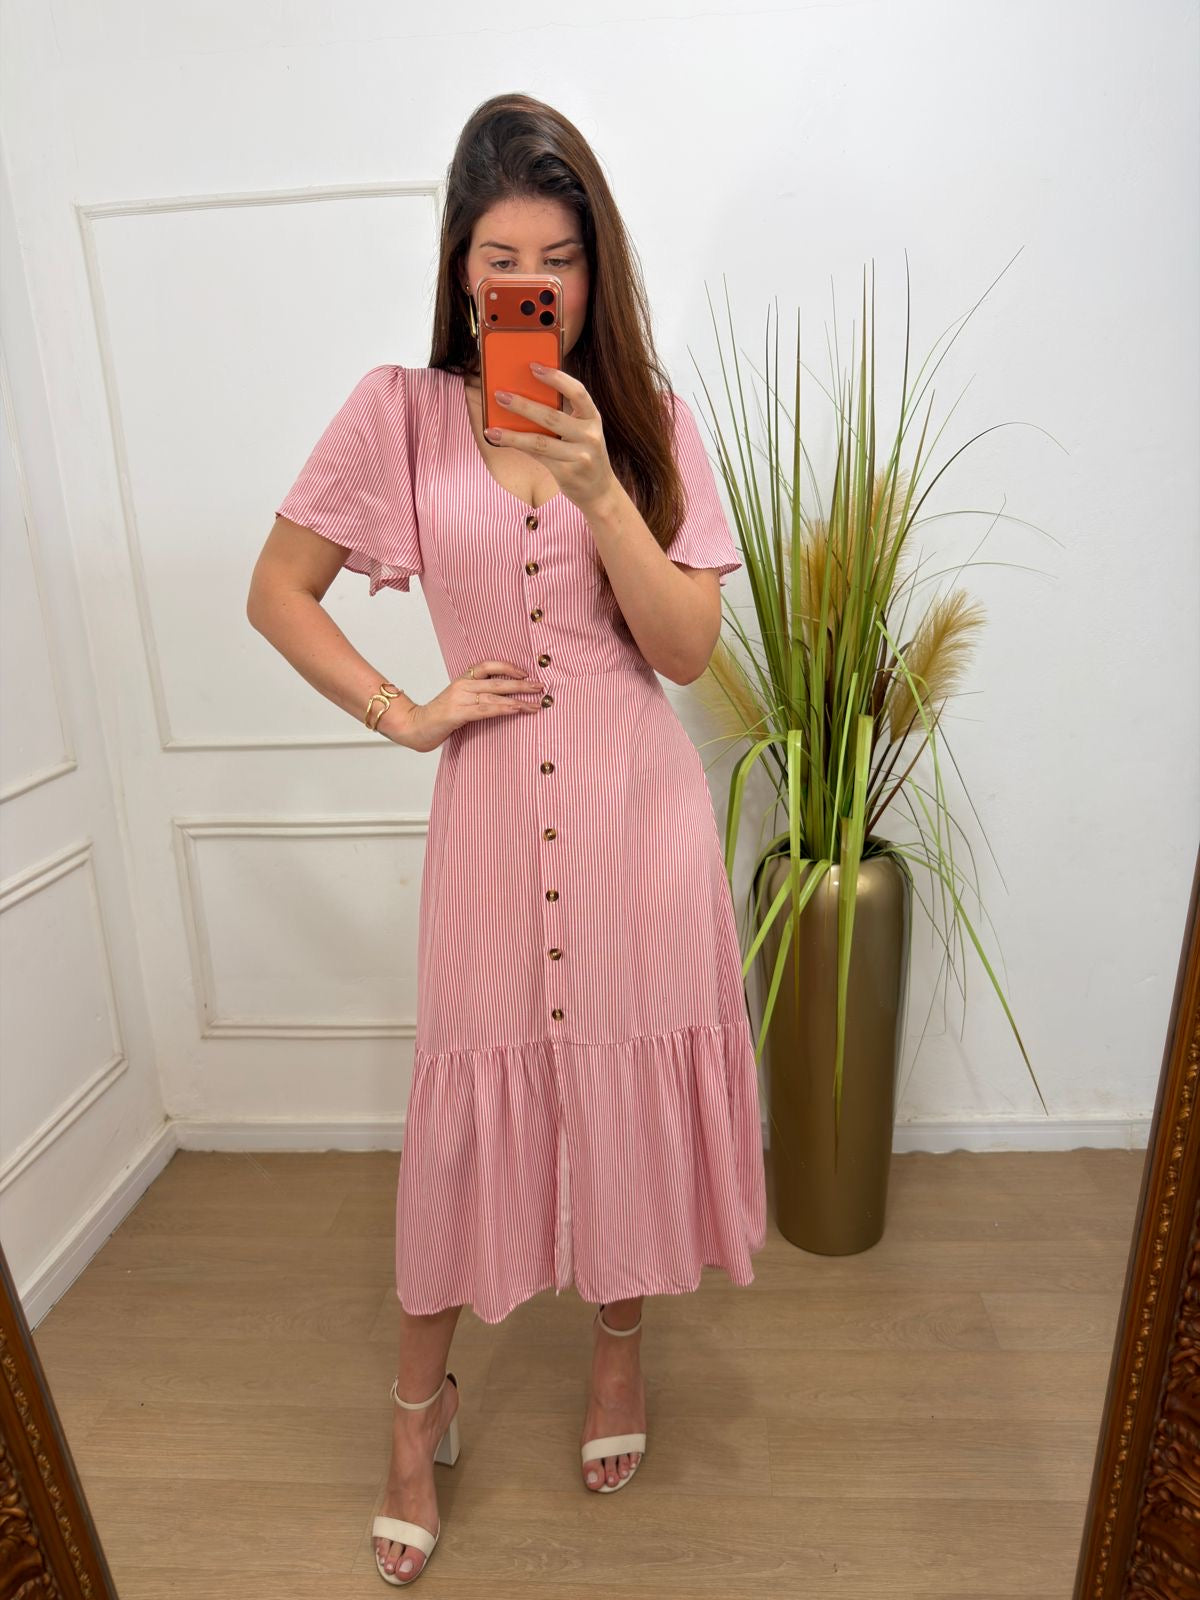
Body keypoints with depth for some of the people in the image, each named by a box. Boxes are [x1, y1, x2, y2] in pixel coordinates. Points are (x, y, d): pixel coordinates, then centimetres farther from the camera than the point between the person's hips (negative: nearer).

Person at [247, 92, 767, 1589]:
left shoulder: (652, 420, 3)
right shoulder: (399, 413, 1)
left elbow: (687, 647, -6)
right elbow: (277, 591, 6)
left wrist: (597, 484, -17)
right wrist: (400, 713, -4)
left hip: (637, 806, 1)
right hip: (491, 806, 0)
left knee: (629, 1080, 11)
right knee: (465, 1098, 9)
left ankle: (619, 1341, 41)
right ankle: (421, 1404, 35)